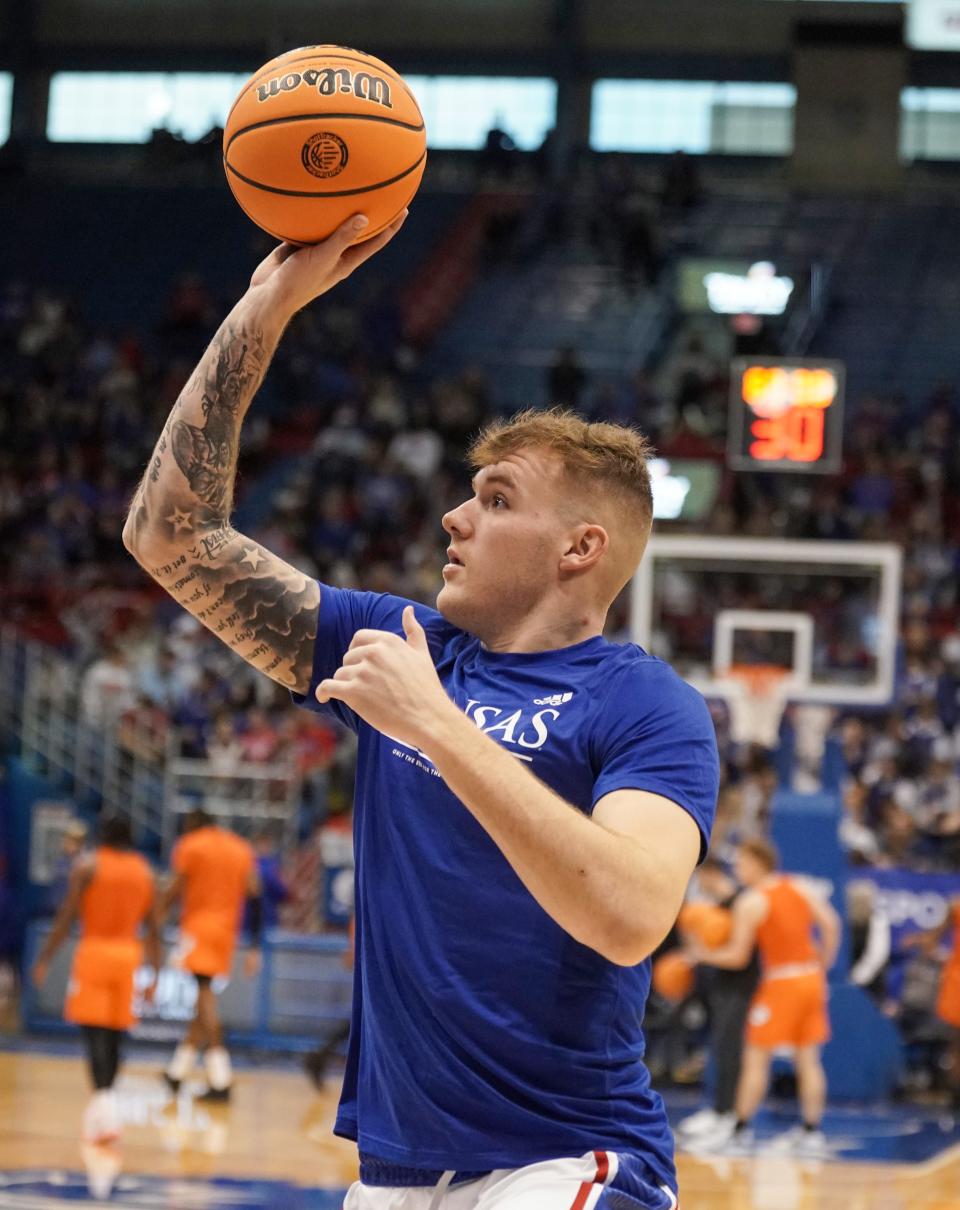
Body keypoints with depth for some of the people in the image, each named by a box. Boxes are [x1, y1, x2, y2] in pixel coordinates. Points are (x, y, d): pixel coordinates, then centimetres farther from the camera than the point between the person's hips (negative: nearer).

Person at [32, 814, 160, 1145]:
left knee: (95, 1031, -9)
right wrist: (154, 974, 14)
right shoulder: (144, 870, 9)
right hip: (128, 955, 4)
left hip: (95, 950, -4)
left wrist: (44, 959, -4)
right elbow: (153, 928, 9)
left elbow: (66, 916, -9)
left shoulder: (87, 865, -4)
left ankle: (104, 1104, -25)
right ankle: (101, 1105, 21)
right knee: (114, 1035, 13)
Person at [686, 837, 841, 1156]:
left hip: (779, 982, -6)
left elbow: (737, 957, -9)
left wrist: (703, 954, 5)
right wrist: (824, 964, 9)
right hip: (811, 977, 6)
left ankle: (741, 1130, 6)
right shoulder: (800, 888, 6)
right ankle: (812, 1132, 8)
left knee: (756, 1058, 3)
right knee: (808, 1059, 9)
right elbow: (830, 924, -1)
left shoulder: (750, 903, -9)